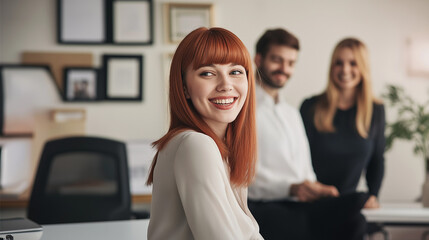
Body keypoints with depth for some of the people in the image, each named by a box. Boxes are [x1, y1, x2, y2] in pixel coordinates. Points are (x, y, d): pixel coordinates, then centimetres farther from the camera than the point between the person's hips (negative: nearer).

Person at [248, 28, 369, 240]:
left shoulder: (292, 114, 28)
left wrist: (317, 190, 2)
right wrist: (291, 188, -22)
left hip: (301, 206, 7)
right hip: (263, 208, -6)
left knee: (360, 203, -22)